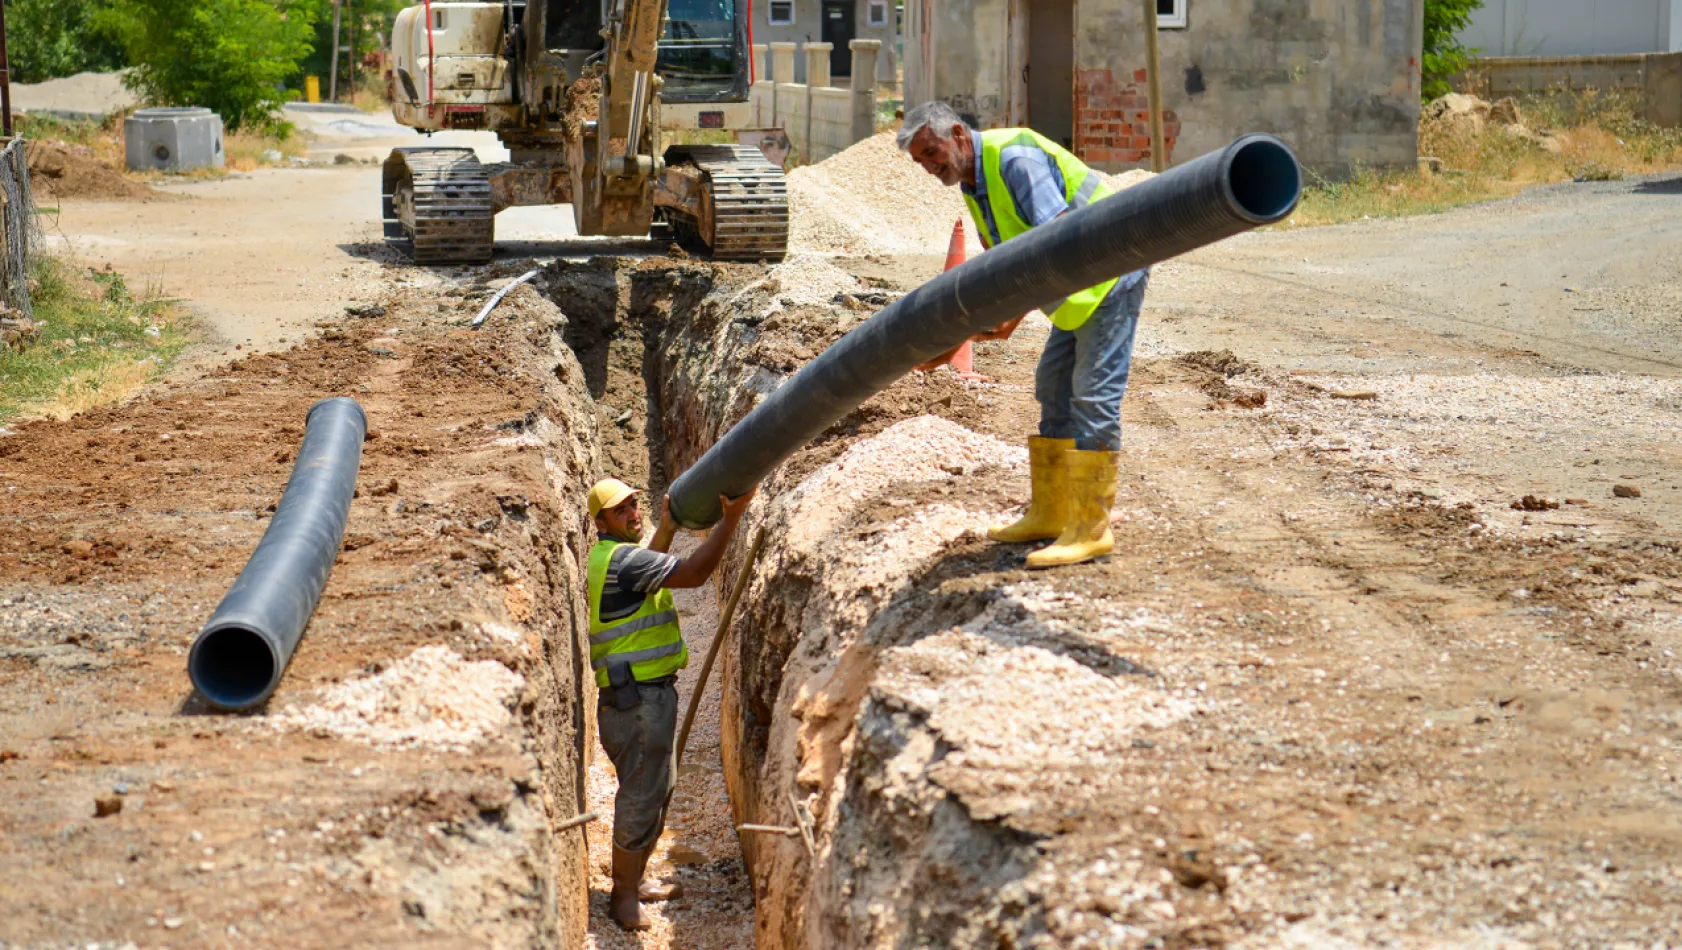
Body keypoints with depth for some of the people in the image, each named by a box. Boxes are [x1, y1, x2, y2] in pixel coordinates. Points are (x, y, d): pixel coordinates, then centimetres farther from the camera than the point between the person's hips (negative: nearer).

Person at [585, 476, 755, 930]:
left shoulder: (610, 557, 14)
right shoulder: (619, 559, -19)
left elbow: (649, 571, 36)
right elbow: (692, 574, -26)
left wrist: (667, 527, 25)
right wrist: (730, 519, -26)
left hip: (651, 693, 11)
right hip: (638, 699, -11)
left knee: (658, 788, 21)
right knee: (639, 798, -3)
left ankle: (635, 880, 33)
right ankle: (623, 895, 7)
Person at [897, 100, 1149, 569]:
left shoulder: (1015, 157, -22)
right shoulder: (974, 182, 10)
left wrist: (1018, 309, -35)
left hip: (1111, 273, -10)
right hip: (1079, 286, 10)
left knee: (1093, 394, -13)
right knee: (1054, 390, 12)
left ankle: (1090, 527, -12)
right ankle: (1050, 514, 18)